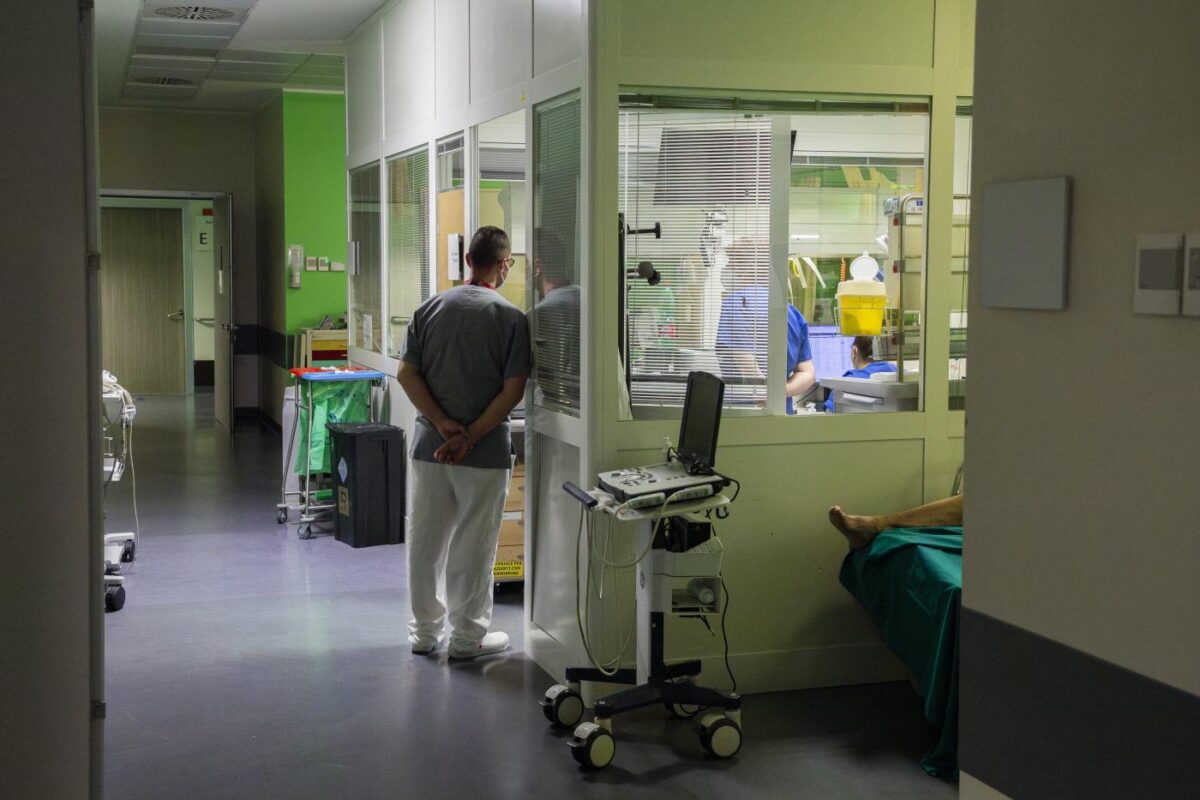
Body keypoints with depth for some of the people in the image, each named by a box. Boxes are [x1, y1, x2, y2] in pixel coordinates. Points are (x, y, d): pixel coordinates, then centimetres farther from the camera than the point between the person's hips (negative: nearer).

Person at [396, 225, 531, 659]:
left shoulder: (430, 309, 3)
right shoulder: (511, 318, -8)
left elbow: (407, 374, -2)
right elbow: (512, 391, -14)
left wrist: (444, 425, -7)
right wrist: (470, 437, -13)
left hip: (429, 443, 4)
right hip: (485, 451, -4)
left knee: (425, 541, 13)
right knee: (472, 545, 5)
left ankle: (426, 630, 24)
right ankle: (468, 636, 14)